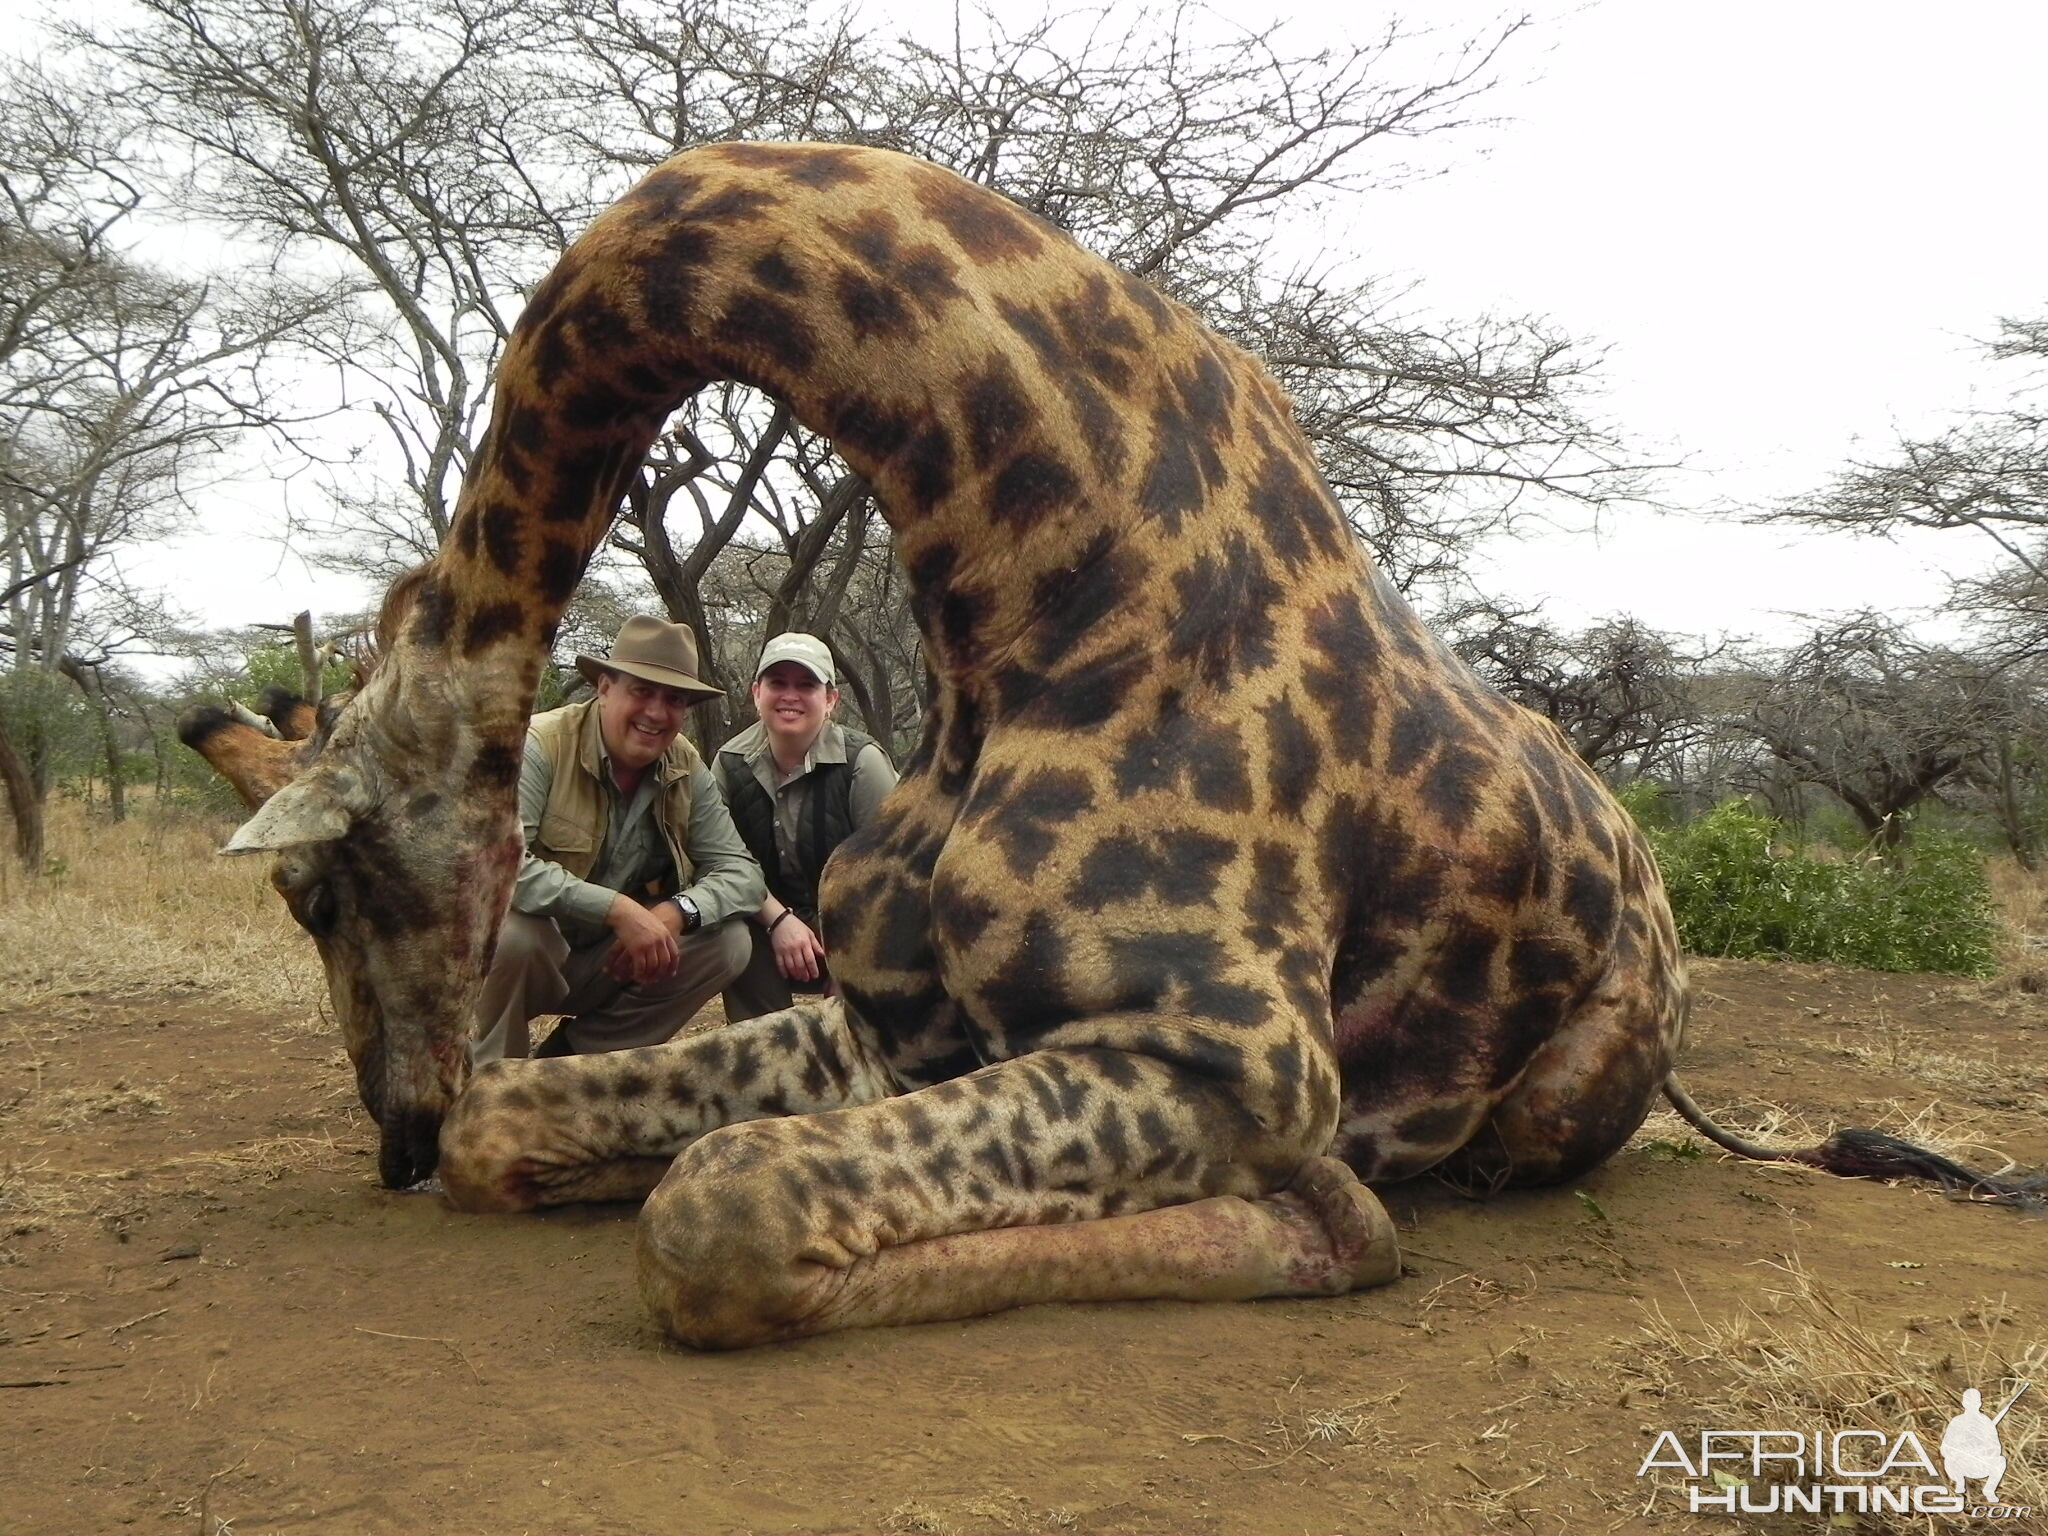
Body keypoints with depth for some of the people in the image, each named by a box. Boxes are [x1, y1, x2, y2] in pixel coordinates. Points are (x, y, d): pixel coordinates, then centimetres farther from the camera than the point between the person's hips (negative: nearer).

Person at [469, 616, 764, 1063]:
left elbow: (742, 872, -6)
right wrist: (618, 909, -39)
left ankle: (571, 1060, 0)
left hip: (611, 962, 5)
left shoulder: (687, 770, -3)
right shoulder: (540, 747, -21)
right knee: (513, 929, -37)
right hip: (521, 954, -5)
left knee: (728, 942, -13)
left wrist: (677, 912, -28)